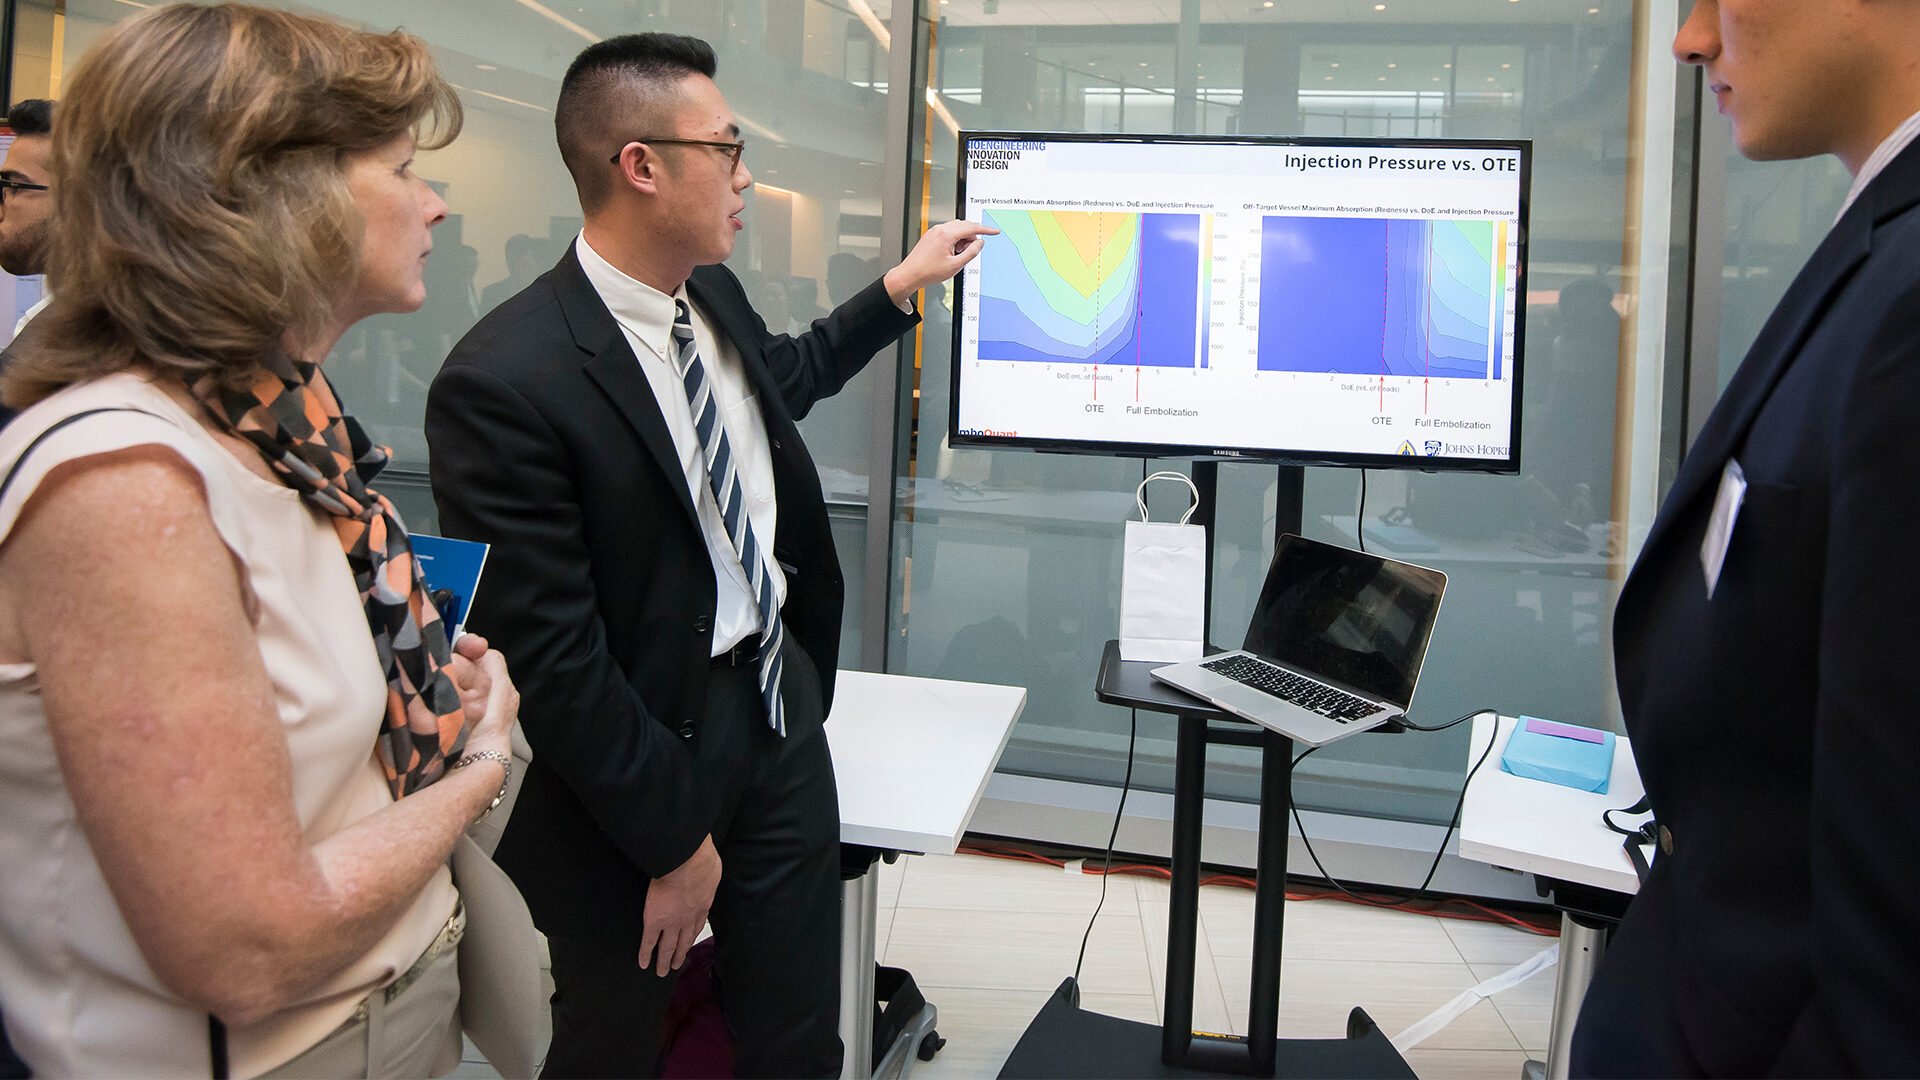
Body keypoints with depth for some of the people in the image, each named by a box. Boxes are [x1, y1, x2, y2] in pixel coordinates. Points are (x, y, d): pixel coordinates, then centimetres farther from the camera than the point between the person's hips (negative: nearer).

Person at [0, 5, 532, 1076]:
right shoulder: (124, 482, -27)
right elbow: (249, 955, -27)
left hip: (402, 987, 8)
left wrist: (438, 696, -4)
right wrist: (477, 764, -14)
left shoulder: (288, 425, -1)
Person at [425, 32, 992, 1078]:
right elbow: (550, 655, -22)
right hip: (646, 753, -7)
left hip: (781, 703, 7)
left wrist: (900, 285, 23)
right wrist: (669, 837, -15)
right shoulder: (505, 382, -25)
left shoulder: (712, 296, 1)